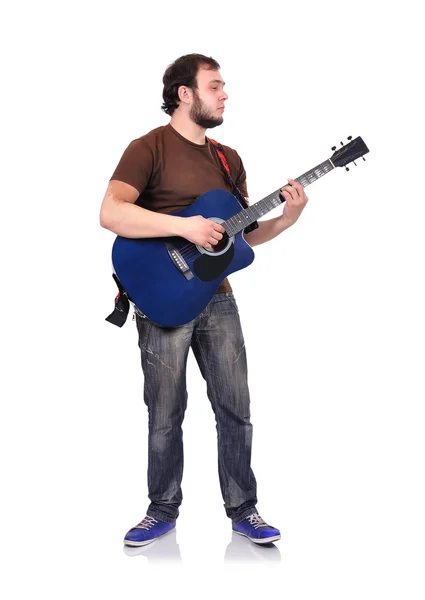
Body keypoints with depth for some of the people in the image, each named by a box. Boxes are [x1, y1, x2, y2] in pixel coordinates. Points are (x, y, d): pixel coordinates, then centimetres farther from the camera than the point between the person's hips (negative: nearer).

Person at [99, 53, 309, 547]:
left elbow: (243, 233, 16)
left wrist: (286, 219, -2)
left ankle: (243, 509, 21)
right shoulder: (149, 148, -6)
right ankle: (163, 510, 22)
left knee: (235, 410, 7)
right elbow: (110, 213, -19)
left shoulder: (228, 159, 14)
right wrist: (184, 226, -24)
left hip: (217, 298, 5)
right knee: (165, 416, 5)